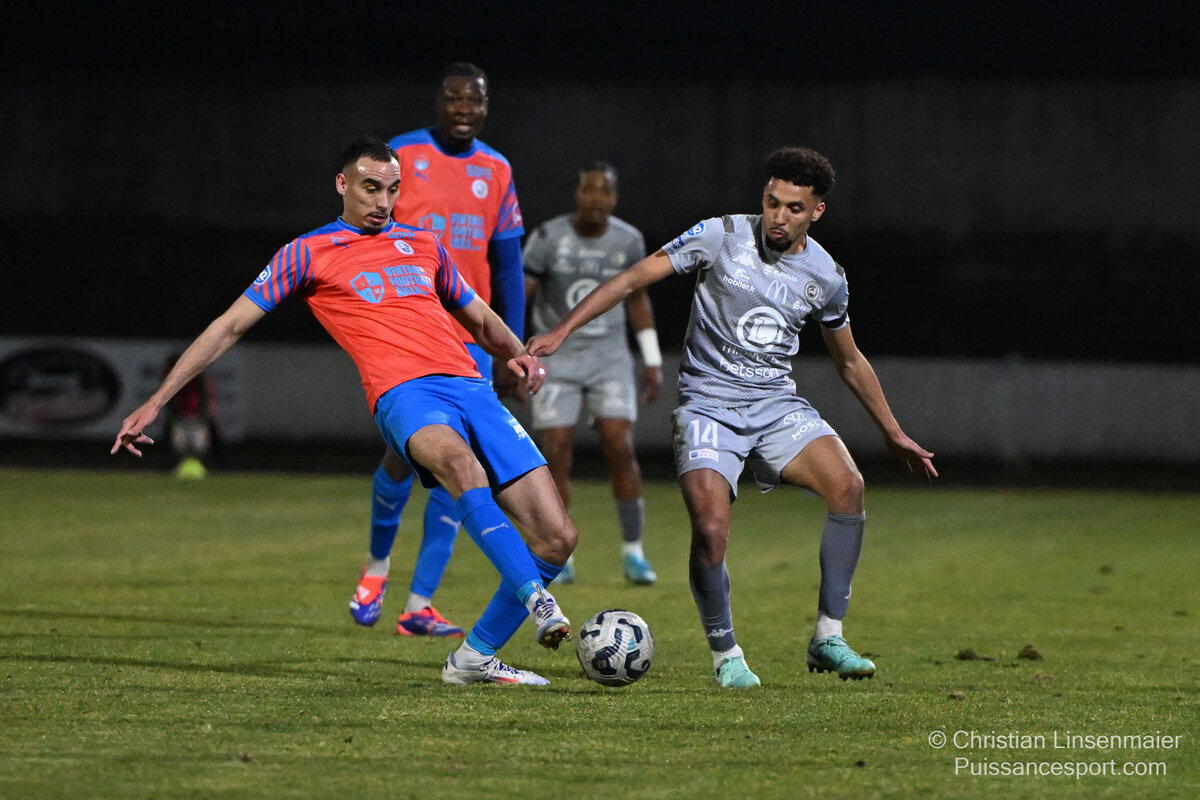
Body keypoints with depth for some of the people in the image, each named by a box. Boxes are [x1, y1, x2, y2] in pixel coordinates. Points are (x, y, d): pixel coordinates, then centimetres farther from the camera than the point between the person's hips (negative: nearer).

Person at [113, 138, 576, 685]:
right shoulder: (309, 254, 13)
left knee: (557, 538, -7)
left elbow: (481, 320, 37)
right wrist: (156, 403, 9)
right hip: (404, 394, -5)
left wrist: (516, 354, 13)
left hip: (471, 388, 5)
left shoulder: (423, 245, 26)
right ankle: (536, 598, -46)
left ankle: (476, 658, 6)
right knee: (458, 461, -42)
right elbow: (229, 326, 13)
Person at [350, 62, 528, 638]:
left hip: (470, 340, 4)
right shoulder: (400, 157, -1)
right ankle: (377, 562, 14)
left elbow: (508, 267, 14)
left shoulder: (496, 172, 11)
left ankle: (419, 606, 1)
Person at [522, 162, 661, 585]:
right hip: (557, 357, -1)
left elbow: (637, 299, 13)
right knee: (554, 455, -8)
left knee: (620, 449, -11)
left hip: (609, 357, 2)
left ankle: (633, 552, 1)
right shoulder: (549, 238, -10)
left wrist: (653, 362, 13)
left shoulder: (628, 241, -1)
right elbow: (518, 294, -12)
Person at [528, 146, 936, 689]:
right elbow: (636, 278, -5)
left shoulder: (825, 276, 4)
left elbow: (850, 362, 20)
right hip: (708, 406, -3)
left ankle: (828, 639, -12)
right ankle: (725, 655, 0)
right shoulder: (721, 237, -7)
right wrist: (561, 331, -13)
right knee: (710, 530, -24)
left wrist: (893, 434, 23)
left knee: (847, 485, -22)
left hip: (777, 405, 3)